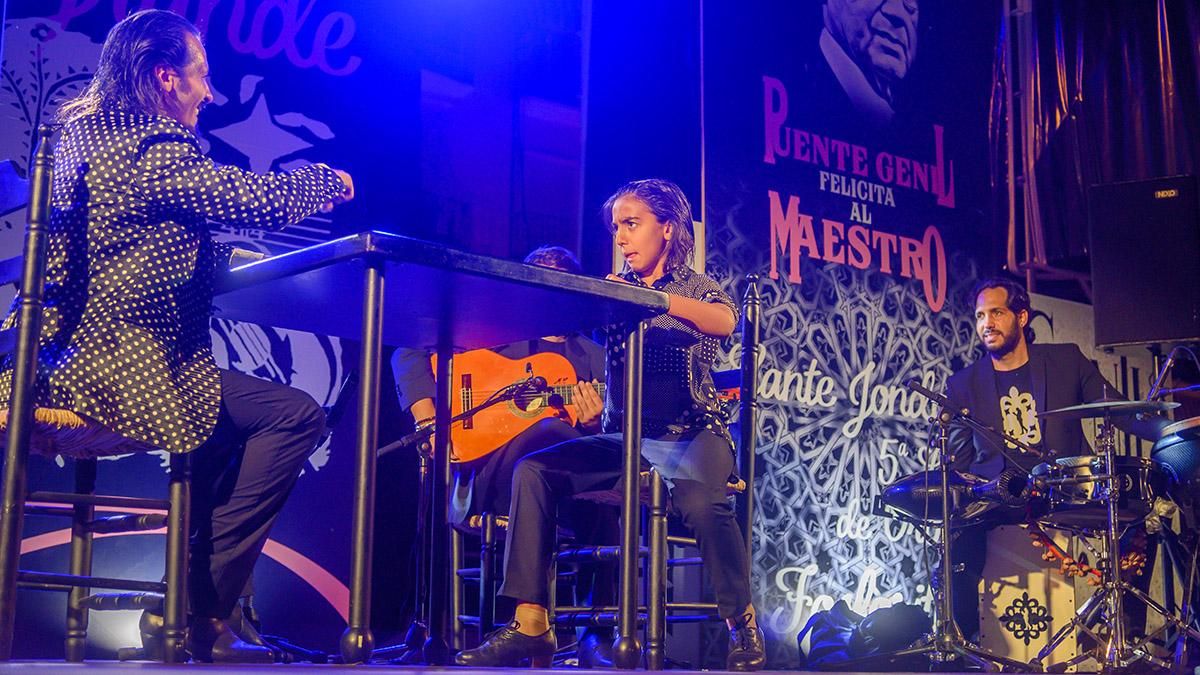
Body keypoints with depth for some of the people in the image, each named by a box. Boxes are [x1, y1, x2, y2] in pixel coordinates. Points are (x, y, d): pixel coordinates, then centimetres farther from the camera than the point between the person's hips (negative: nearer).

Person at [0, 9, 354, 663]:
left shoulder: (81, 135, 17)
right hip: (122, 370, -11)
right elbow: (261, 200, -15)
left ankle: (193, 601, 26)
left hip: (68, 359, 11)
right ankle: (200, 612, -5)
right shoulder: (155, 150, -14)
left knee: (233, 415, 27)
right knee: (297, 415, -9)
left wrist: (224, 253, 20)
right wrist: (326, 179, 4)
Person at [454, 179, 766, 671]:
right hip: (624, 437, 4)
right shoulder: (615, 290, 16)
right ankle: (531, 624, -19)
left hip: (690, 434, -4)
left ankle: (744, 627, -16)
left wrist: (651, 296, -30)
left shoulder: (697, 288, 4)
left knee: (702, 502, -36)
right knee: (534, 471, -18)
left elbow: (725, 321, -20)